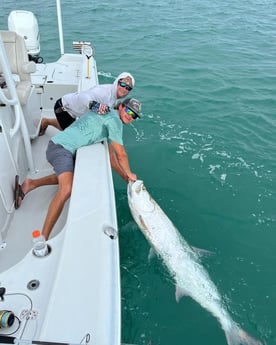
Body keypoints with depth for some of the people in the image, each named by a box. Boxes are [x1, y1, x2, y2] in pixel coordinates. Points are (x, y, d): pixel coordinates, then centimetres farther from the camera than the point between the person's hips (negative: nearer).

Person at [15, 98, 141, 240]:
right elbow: (121, 154, -9)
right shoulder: (114, 119, -9)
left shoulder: (109, 117, 22)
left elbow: (111, 155, 22)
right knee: (66, 189, -28)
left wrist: (125, 177, 19)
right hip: (61, 146, -11)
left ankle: (30, 184, 30)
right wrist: (129, 174, 8)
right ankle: (43, 238, -28)